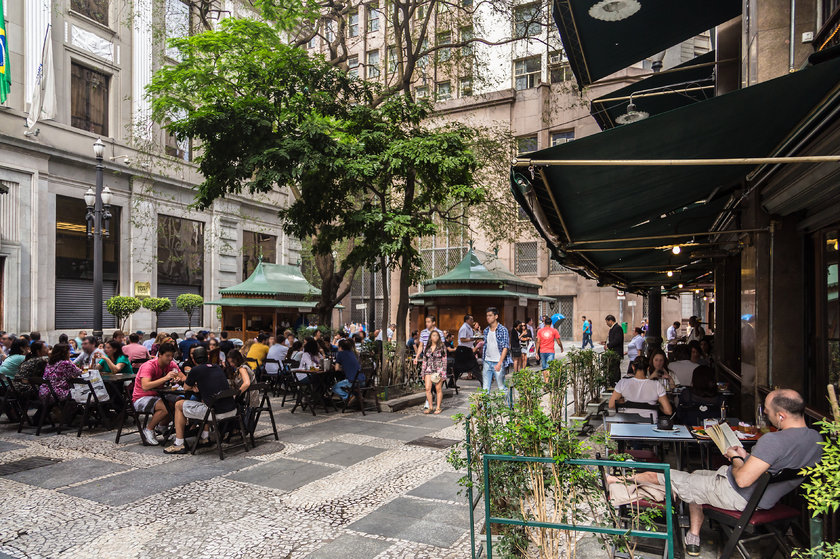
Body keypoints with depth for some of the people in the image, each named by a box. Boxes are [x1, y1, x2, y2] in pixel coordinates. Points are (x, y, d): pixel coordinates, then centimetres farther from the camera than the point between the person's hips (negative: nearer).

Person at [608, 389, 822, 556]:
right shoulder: (816, 438, -5)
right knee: (697, 477, 29)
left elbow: (742, 480, -30)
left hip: (740, 497, -9)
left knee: (666, 476, 4)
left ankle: (621, 479, 26)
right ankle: (693, 539, 32)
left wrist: (735, 458, -10)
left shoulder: (773, 440, -34)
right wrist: (748, 457, 5)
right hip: (768, 498, 9)